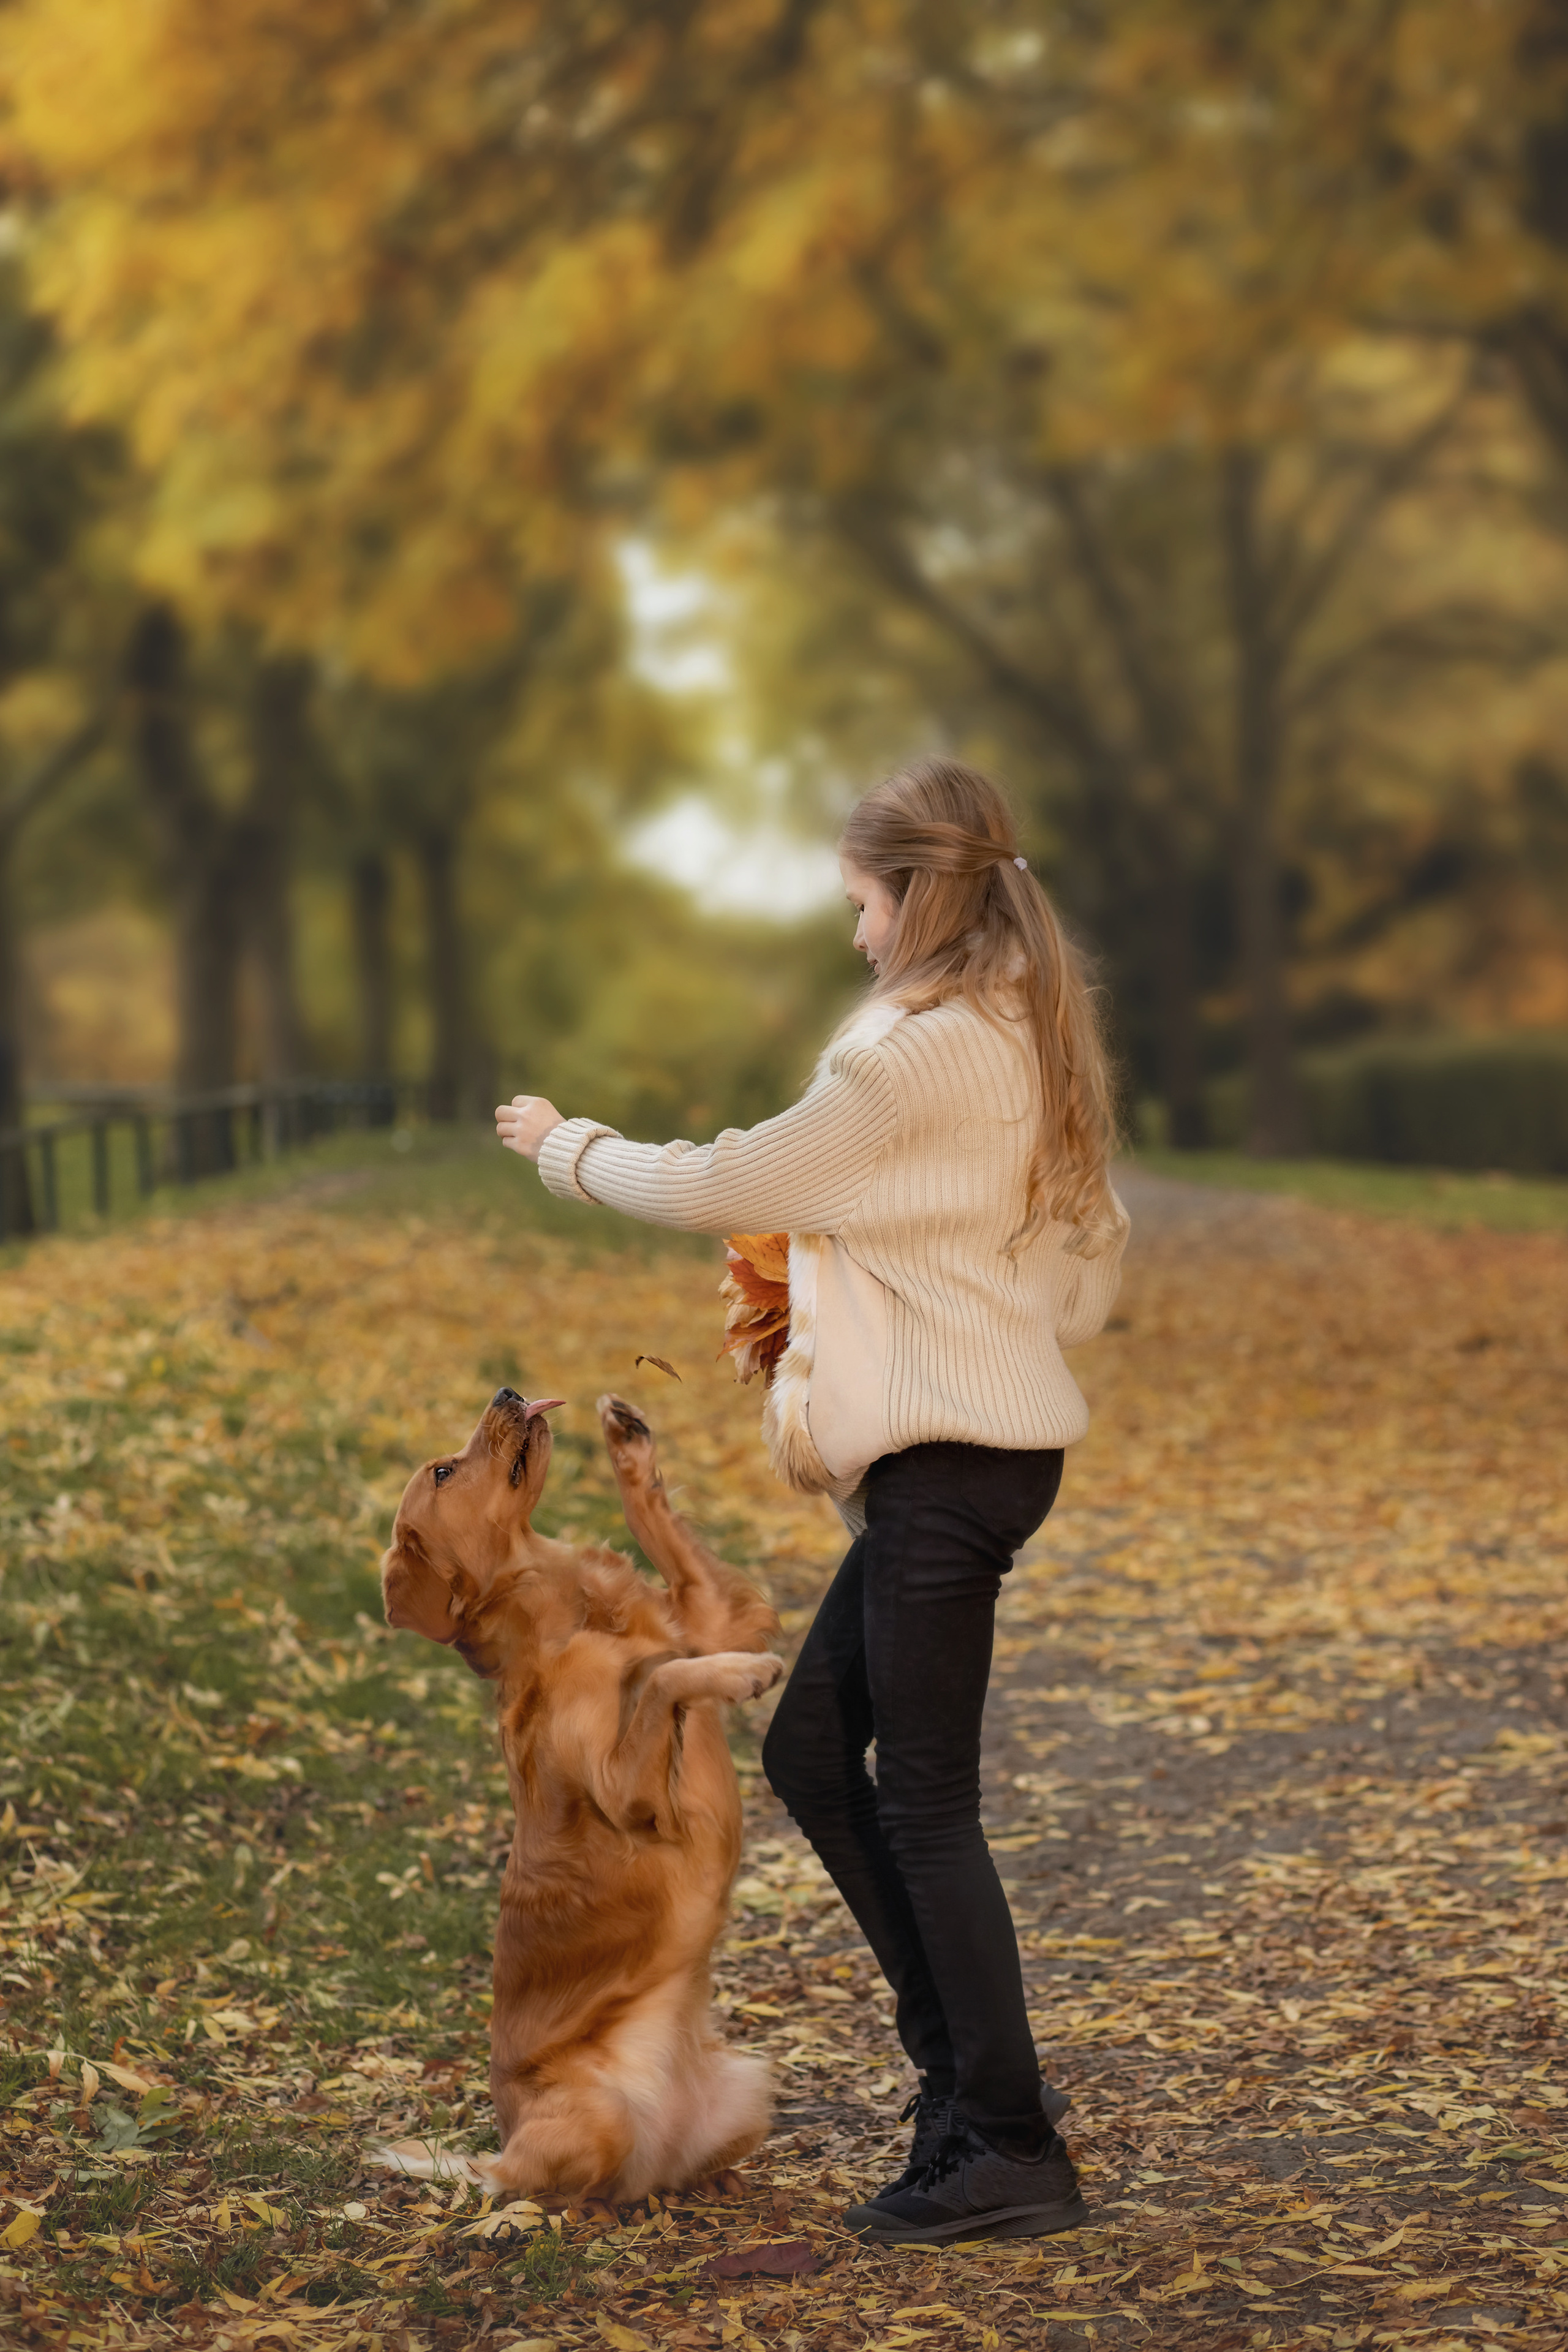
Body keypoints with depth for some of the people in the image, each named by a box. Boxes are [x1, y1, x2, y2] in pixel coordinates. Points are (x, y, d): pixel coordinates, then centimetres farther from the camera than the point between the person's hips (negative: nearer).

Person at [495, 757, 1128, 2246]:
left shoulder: (920, 1052, -16)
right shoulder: (1028, 1042, 13)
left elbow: (723, 1189, -11)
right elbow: (1091, 1269, 18)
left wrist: (566, 1148, 6)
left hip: (949, 1457, -10)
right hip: (988, 1431, 10)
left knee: (923, 1797, -4)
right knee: (809, 1755, 14)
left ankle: (1012, 2152, 2)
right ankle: (970, 2070, 20)